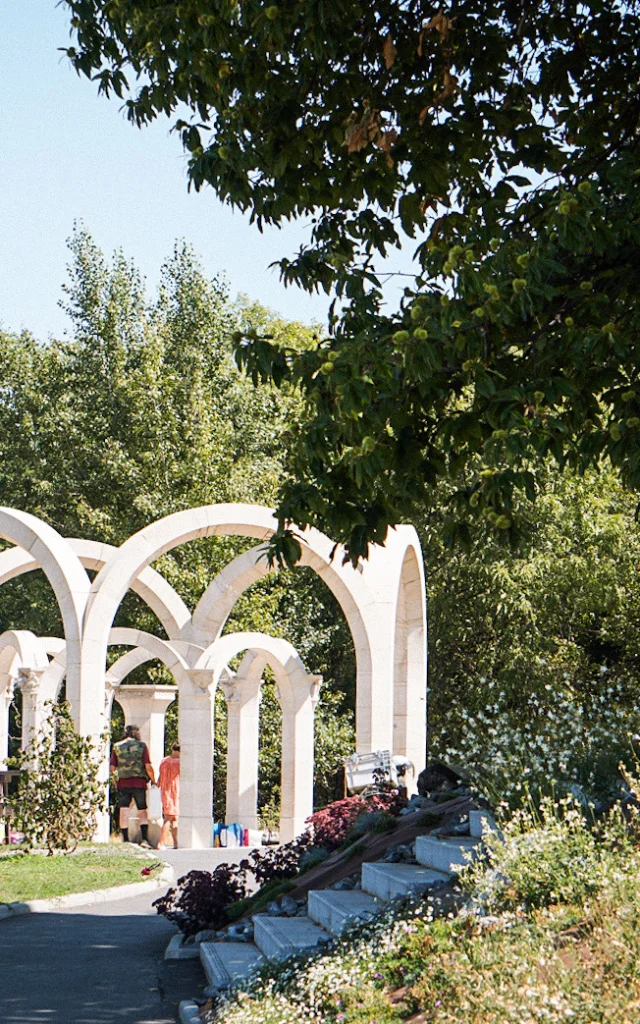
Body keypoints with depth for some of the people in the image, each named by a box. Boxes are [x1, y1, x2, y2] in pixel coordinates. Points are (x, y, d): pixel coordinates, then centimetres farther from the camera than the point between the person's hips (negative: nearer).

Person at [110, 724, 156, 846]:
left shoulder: (117, 747, 6)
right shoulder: (142, 746, 0)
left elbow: (112, 767, 3)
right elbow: (148, 766, -5)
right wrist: (153, 781, 6)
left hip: (123, 782, 1)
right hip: (139, 782, -1)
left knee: (124, 811, 3)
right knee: (142, 811, 7)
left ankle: (125, 840, 0)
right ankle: (145, 839, -3)